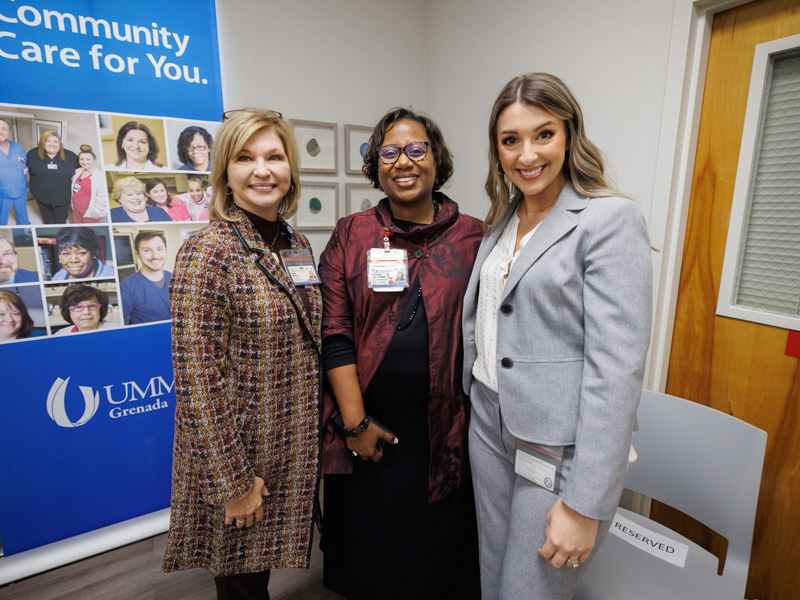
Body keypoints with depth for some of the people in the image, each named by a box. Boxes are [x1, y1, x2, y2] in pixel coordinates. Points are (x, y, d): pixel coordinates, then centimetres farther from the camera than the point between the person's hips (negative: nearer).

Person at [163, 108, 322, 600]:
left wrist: (318, 435, 11)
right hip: (237, 452, -5)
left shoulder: (298, 244, 4)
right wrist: (234, 480, -15)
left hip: (296, 449, 6)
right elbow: (197, 378, -19)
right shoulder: (208, 251, -18)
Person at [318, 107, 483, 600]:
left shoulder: (472, 237, 0)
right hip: (368, 426, 1)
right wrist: (356, 422, -9)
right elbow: (334, 334, -5)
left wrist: (480, 420, -3)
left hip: (443, 429, 0)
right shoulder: (351, 236, 0)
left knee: (437, 547, 18)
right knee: (368, 546, 20)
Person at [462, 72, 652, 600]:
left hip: (560, 449, -6)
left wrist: (586, 504, -18)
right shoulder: (502, 220, 9)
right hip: (490, 424, 7)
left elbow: (617, 368, -19)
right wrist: (470, 400, 14)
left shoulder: (612, 219, -14)